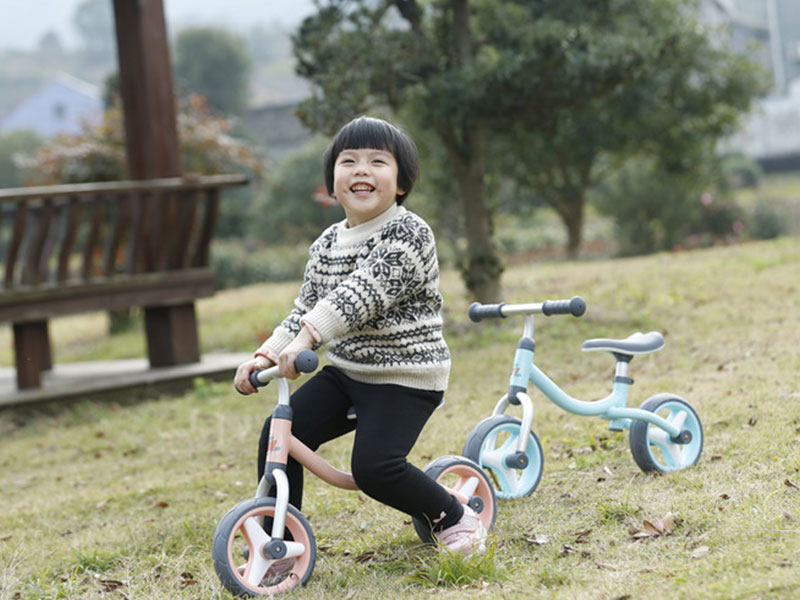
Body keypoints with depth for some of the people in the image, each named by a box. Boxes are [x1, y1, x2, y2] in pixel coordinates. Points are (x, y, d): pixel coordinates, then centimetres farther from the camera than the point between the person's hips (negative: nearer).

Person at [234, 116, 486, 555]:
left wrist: (305, 339, -39)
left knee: (373, 466, -21)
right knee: (278, 435, -7)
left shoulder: (408, 234, -16)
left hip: (405, 377, -7)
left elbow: (362, 293, -29)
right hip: (345, 370, 7)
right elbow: (305, 311, 11)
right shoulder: (326, 245, 8)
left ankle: (455, 520, 3)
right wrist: (266, 354, -6)